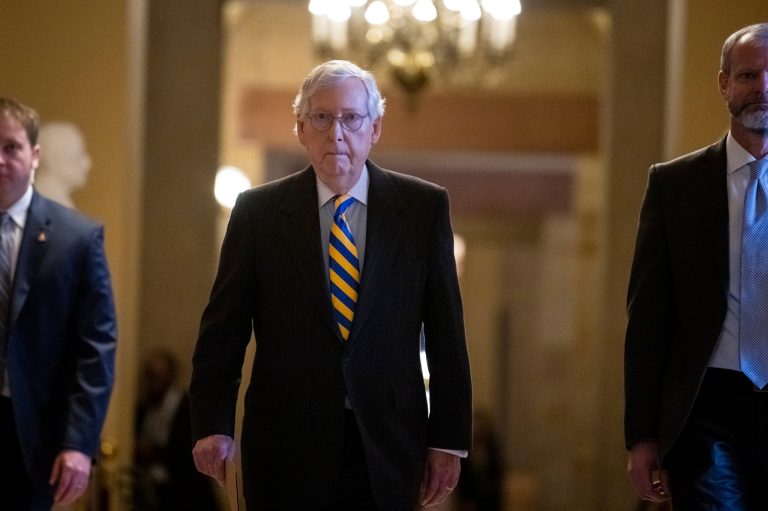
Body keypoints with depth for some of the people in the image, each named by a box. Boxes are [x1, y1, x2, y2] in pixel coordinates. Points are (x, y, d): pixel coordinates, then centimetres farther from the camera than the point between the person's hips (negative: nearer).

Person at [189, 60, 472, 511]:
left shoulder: (424, 207, 3)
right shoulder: (258, 211, 2)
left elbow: (446, 333, 2)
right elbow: (223, 328, 2)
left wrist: (449, 440, 0)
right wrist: (213, 424, -8)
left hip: (387, 448, 1)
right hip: (286, 448, 0)